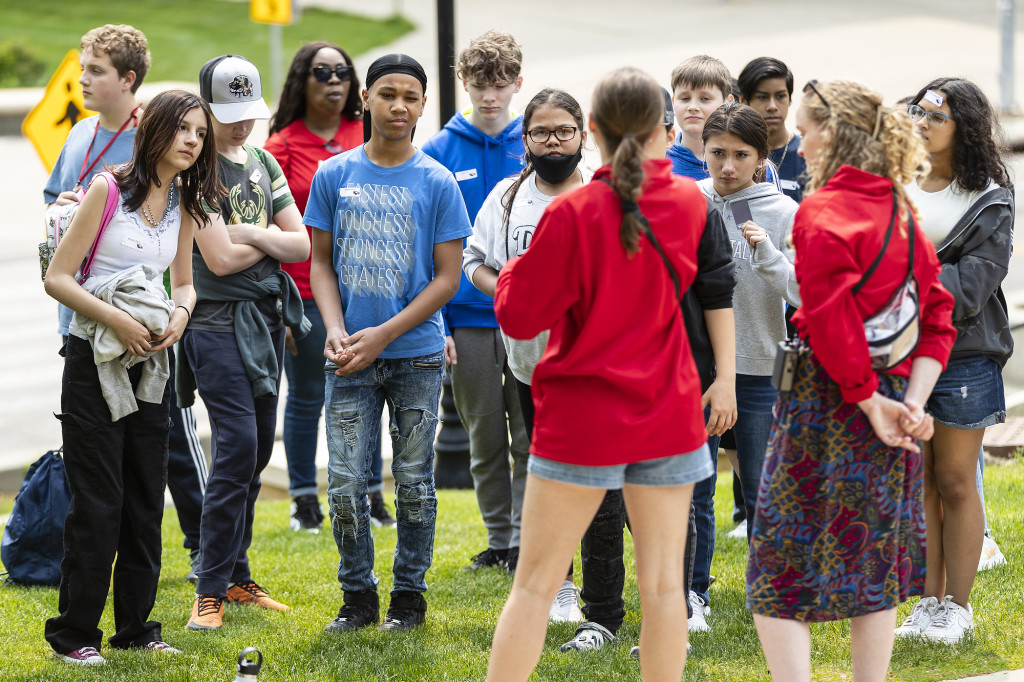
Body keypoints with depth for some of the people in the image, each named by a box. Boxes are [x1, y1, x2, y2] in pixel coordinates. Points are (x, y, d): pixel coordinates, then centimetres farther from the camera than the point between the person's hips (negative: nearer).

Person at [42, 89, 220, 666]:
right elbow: (58, 277, -11)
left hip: (151, 361, 6)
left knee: (146, 499, 8)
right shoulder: (109, 190, -11)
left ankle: (136, 626, 18)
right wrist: (116, 320, -20)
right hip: (95, 359, -6)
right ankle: (74, 633, 4)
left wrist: (180, 315, -4)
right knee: (98, 501, -5)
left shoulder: (183, 202, 7)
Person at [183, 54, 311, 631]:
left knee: (257, 452, 10)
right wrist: (274, 241, -2)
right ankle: (211, 590, -8)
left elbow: (303, 246, 7)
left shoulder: (263, 162, 13)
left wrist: (252, 234, -10)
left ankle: (237, 577, 19)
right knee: (237, 449, -13)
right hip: (220, 322, -7)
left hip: (267, 320, 7)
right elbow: (220, 258, -17)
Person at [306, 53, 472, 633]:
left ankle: (410, 596, 17)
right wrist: (336, 330, -8)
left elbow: (448, 276, -2)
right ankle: (358, 596, 14)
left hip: (417, 354, -1)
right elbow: (321, 262, 8)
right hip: (352, 361, 1)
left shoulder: (437, 183, -1)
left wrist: (385, 335, -11)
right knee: (346, 484, 0)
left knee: (414, 483, 5)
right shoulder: (334, 176, 4)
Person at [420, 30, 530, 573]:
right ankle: (498, 539, 20)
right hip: (467, 318, 1)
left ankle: (527, 539, 8)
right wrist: (434, 323, -5)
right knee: (484, 437, 10)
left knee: (530, 436, 1)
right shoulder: (439, 153, 0)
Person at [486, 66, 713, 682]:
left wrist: (513, 273, 9)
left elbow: (519, 315, -12)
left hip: (581, 418, -3)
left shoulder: (573, 214, -15)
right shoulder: (690, 203, -2)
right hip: (669, 417, 3)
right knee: (663, 582, 7)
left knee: (536, 583, 3)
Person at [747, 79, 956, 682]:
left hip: (828, 399, -7)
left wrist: (868, 400, -14)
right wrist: (912, 402, -1)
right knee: (873, 561, 15)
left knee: (780, 566, -2)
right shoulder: (900, 211, 9)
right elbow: (937, 318, 8)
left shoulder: (823, 212, -13)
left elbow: (832, 319, -21)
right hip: (892, 406, 7)